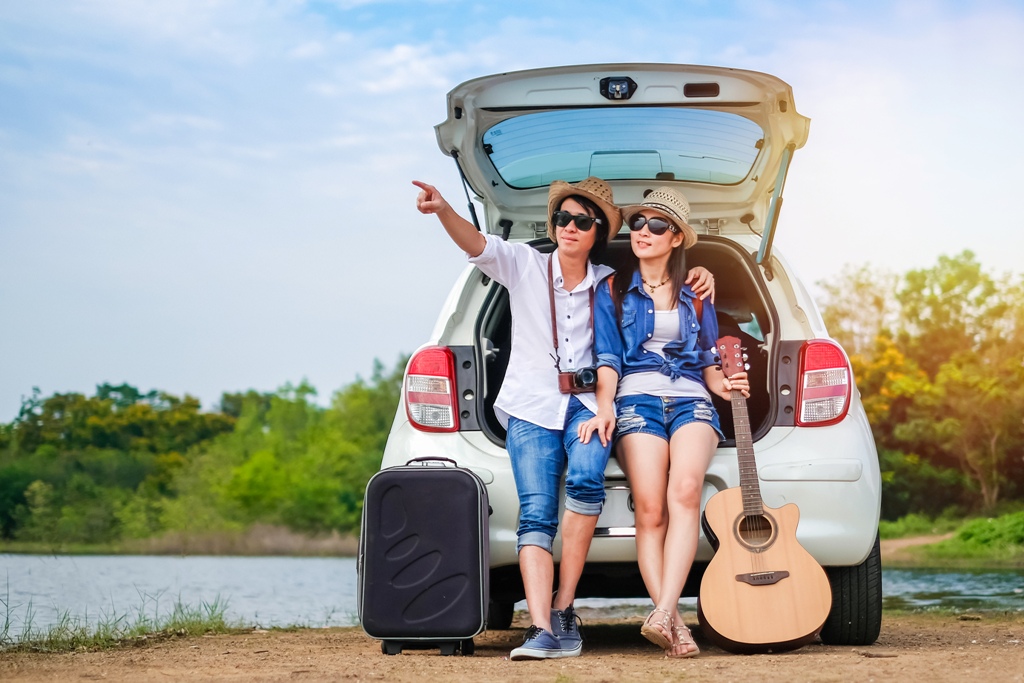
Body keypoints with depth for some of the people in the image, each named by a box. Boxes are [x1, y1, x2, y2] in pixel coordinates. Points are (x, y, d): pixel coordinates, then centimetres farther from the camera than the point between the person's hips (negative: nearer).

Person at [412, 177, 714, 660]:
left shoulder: (610, 283, 11)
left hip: (587, 402, 1)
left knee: (585, 479, -29)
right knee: (536, 513, -18)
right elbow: (479, 244, -13)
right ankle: (542, 630, -27)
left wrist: (696, 274, 4)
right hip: (532, 406, -1)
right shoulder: (524, 265, 5)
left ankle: (563, 608, -20)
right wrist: (443, 210, -32)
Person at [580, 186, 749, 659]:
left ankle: (664, 614, -39)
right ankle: (674, 624, -27)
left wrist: (722, 384, 2)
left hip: (690, 399, 1)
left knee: (685, 491, -29)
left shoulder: (695, 296, 22)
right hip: (636, 398, -1)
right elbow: (608, 359, 7)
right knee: (650, 510, -23)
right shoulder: (613, 291, 17)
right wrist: (604, 408, -9)